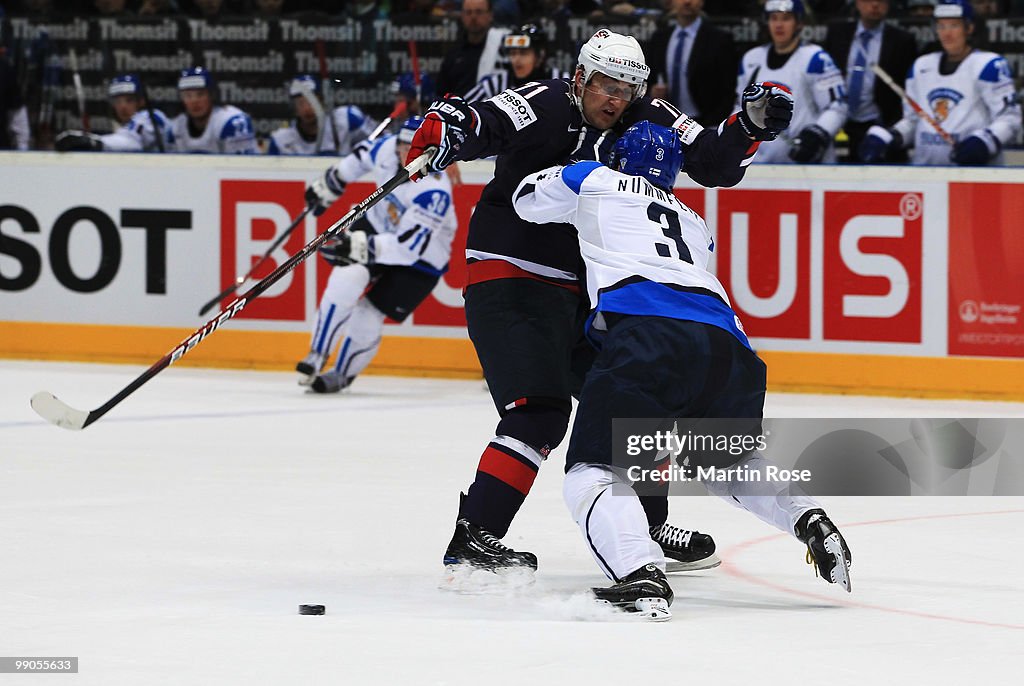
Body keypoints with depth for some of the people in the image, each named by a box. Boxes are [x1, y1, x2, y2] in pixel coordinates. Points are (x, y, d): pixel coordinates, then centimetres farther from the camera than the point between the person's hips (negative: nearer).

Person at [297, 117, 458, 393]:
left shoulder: (434, 193, -35)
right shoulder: (388, 149, -17)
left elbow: (408, 248, -38)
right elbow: (364, 155, 9)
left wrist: (359, 246, -44)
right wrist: (329, 184, 17)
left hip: (420, 259, -5)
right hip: (377, 225, 5)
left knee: (368, 318, -7)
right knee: (346, 280, -21)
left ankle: (342, 374, 20)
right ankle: (316, 358, -9)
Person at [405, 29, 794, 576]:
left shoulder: (644, 121, 4)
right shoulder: (545, 107, -15)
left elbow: (713, 163, 6)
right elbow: (484, 126, -30)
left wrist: (752, 124, -11)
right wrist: (447, 125, -52)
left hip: (583, 289, 8)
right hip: (511, 279, -8)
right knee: (540, 412, -20)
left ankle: (647, 526, 31)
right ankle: (473, 537, -18)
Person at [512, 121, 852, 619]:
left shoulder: (596, 182, 25)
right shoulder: (695, 224, 36)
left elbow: (527, 198, 39)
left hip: (646, 331, -5)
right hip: (725, 339, 5)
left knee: (594, 470, -4)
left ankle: (642, 577, -27)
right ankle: (808, 519, 11)